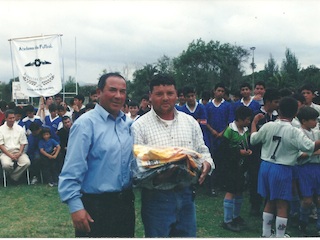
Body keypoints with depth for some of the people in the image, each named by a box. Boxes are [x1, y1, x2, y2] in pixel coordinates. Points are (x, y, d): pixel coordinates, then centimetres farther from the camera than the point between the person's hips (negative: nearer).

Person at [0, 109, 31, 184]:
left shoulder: (19, 128, 10)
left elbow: (23, 143, 8)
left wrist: (19, 153, -10)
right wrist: (10, 155, -14)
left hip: (18, 152, 2)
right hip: (6, 152, -2)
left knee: (27, 162, -27)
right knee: (6, 164, -33)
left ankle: (13, 177, -10)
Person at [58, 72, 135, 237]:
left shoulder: (129, 124, 5)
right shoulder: (86, 124, -14)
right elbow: (72, 170, -17)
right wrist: (75, 207, -19)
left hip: (125, 203, 6)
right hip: (96, 206, -6)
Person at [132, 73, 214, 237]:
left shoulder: (190, 122, 8)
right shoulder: (140, 126, -6)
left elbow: (202, 151, 15)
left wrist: (206, 164, -7)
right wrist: (155, 177, -28)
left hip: (186, 194, 4)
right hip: (156, 197, -4)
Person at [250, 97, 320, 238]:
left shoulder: (268, 126, -4)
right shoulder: (295, 132, -15)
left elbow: (253, 140, 9)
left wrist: (254, 122, 23)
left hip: (266, 166, 5)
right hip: (283, 170, -5)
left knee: (270, 202, 19)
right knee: (282, 206, 5)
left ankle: (266, 234, 28)